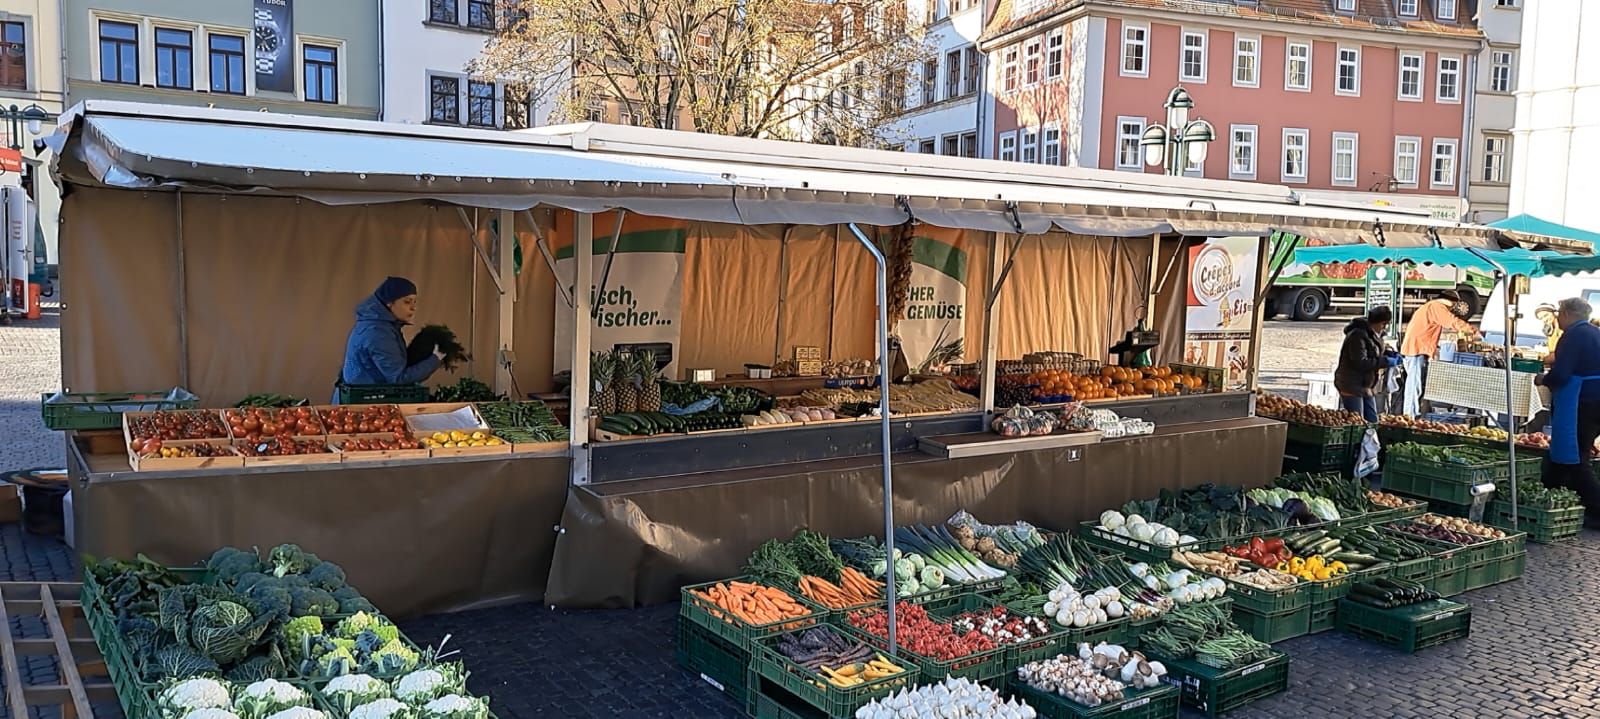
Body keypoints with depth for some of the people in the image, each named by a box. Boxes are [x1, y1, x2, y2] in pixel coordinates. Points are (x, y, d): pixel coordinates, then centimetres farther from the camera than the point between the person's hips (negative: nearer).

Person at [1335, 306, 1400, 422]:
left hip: (1368, 386, 10)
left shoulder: (1374, 334, 7)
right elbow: (1361, 363, -28)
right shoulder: (1358, 335, -22)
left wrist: (1391, 354, 3)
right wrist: (1386, 361, -25)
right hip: (1352, 387, -10)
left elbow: (1376, 352, 23)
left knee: (1373, 421, 12)